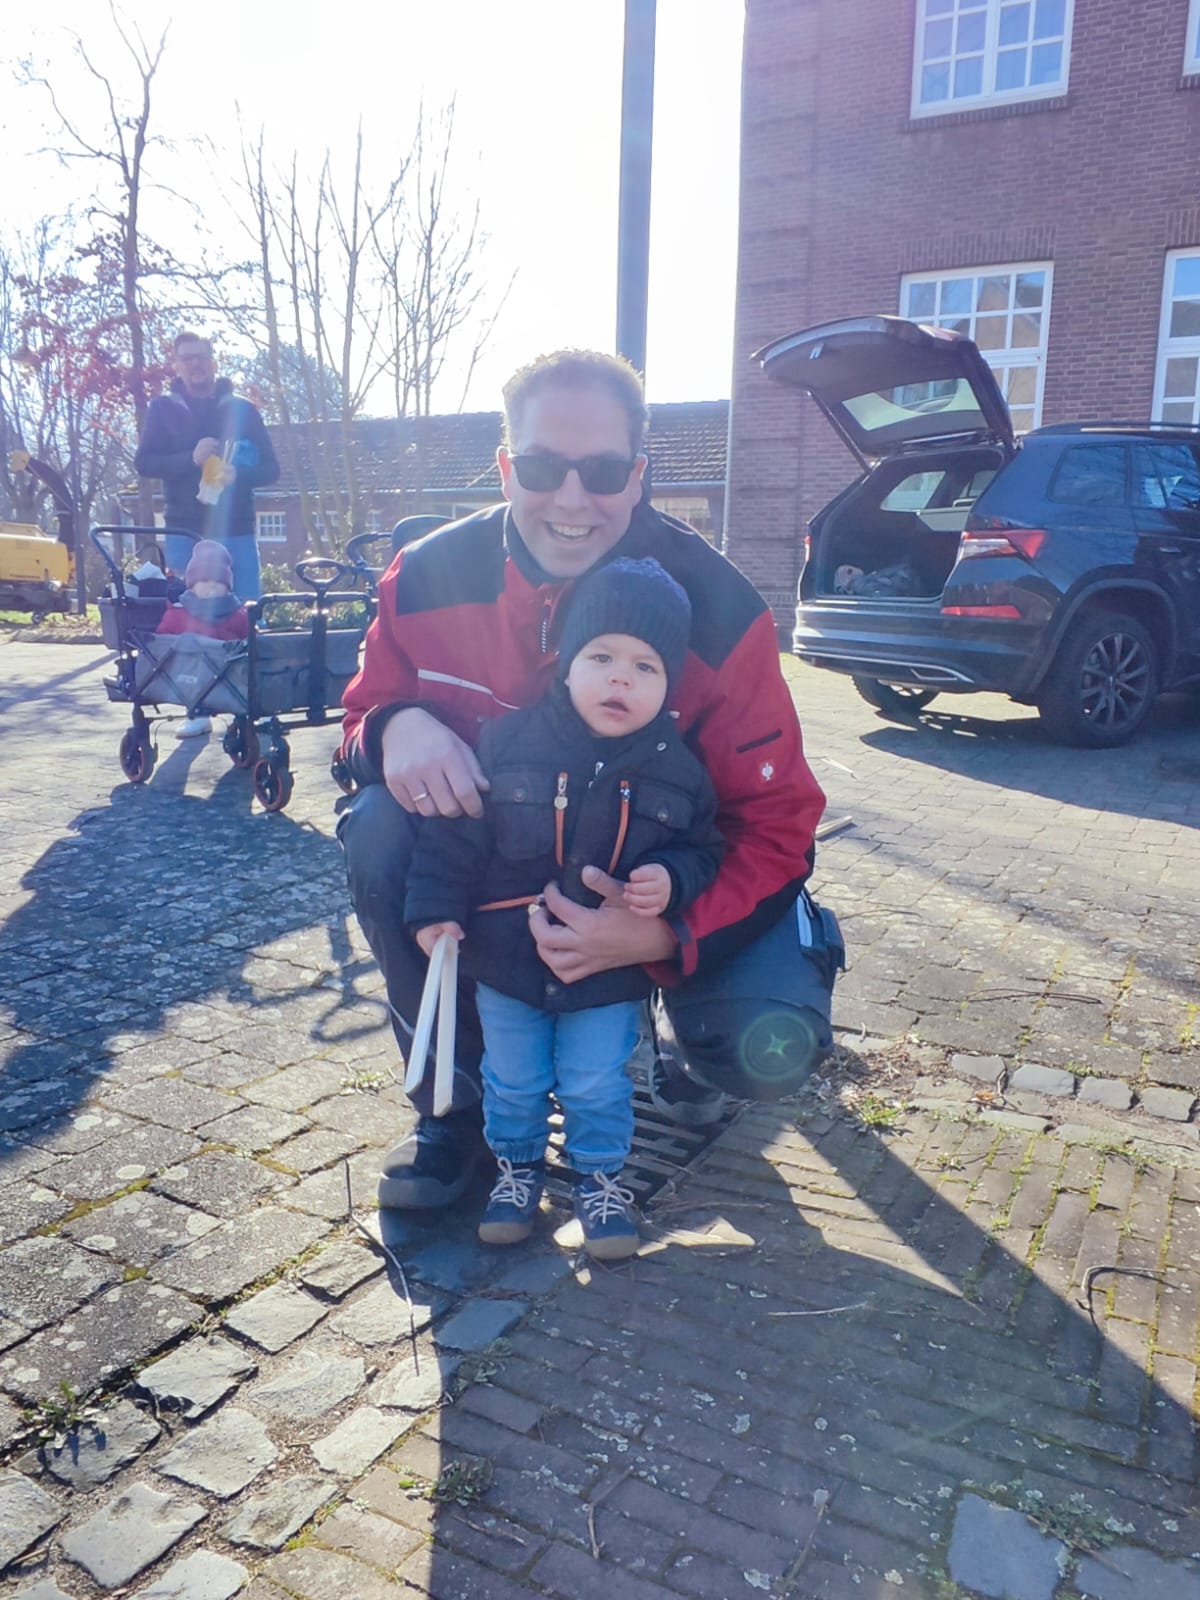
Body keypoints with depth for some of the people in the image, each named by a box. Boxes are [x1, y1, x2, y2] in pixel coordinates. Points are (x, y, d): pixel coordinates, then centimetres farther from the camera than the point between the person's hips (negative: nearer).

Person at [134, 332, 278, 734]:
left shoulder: (241, 409, 9)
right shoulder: (163, 408, 9)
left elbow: (270, 467, 5)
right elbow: (144, 462, 1)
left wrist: (238, 475, -16)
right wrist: (190, 459, -17)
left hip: (235, 530, 0)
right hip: (184, 531, 0)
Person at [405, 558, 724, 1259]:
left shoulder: (677, 768, -7)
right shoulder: (507, 740, -12)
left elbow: (704, 849, 4)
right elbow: (454, 832, -6)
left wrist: (672, 880, -17)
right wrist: (436, 909, -10)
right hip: (506, 962, 0)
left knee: (598, 1088, 11)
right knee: (514, 1083, 17)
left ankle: (601, 1177, 37)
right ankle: (518, 1166, 42)